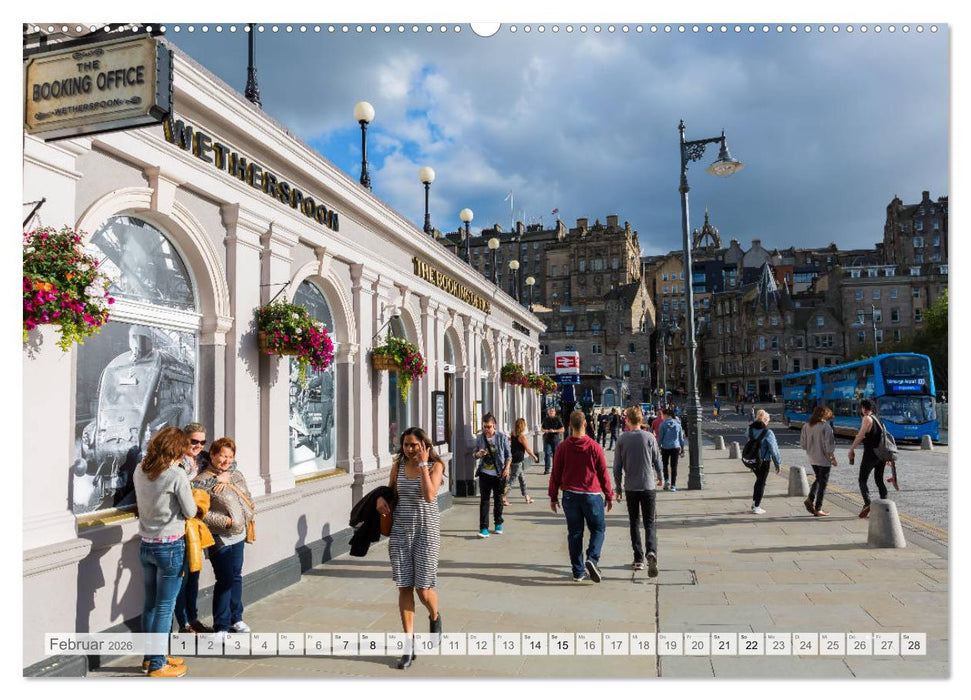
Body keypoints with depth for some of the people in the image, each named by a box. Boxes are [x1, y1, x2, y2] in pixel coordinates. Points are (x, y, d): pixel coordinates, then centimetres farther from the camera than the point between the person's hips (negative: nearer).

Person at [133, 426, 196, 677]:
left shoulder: (140, 471, 2)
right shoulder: (176, 475, -18)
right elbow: (190, 512, -11)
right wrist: (188, 492, 5)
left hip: (145, 545, 7)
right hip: (170, 547, -7)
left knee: (150, 603, 18)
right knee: (165, 607, 4)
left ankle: (150, 656, 32)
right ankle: (157, 665, 14)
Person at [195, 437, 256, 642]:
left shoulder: (236, 475, 9)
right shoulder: (203, 481, -13)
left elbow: (247, 498, 18)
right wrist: (225, 521, -20)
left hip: (238, 535, 7)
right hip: (220, 539, -7)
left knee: (236, 577, 16)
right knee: (224, 580, -3)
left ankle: (236, 618, 31)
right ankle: (221, 626, 11)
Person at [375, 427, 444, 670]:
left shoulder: (435, 465, -7)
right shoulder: (398, 465, 5)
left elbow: (429, 495, -22)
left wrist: (423, 464, -21)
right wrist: (381, 498, -2)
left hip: (426, 531, -3)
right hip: (400, 531, 3)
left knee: (423, 589, -1)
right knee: (404, 588, 4)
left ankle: (434, 617, 34)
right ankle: (409, 644, 15)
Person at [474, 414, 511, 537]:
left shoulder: (502, 437, -3)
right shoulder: (479, 437, 2)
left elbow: (508, 455, 2)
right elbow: (475, 454, 11)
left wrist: (507, 468, -9)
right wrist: (479, 454, -12)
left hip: (499, 474, -1)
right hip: (485, 473, 1)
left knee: (498, 499, 11)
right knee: (484, 500, -4)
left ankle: (498, 523, 28)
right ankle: (484, 528, -3)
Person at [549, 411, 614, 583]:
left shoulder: (563, 447, -2)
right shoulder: (594, 447, -7)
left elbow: (555, 474, 2)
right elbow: (603, 473, -2)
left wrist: (553, 497, 12)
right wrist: (609, 496, 9)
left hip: (570, 496, 2)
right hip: (592, 495, -2)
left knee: (574, 533, 10)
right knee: (598, 529, 12)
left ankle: (578, 572, 12)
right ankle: (592, 559, -10)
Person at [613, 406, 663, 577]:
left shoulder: (622, 439, -2)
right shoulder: (649, 437, -4)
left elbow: (617, 467, -1)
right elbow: (657, 460, 3)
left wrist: (618, 489, 9)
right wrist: (659, 477, 22)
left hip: (631, 488, 1)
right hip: (648, 486, -1)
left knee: (634, 523, 13)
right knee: (650, 523, 3)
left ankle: (638, 559, 15)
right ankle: (651, 553, -21)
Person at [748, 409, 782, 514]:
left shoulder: (751, 430, -2)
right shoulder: (767, 433, -17)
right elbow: (773, 449, -14)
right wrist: (778, 463, -7)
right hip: (764, 461, -5)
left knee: (759, 480, 24)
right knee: (761, 482, 6)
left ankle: (754, 502, 29)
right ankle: (756, 507, 9)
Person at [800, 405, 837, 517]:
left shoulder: (806, 426, 2)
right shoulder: (826, 426, -15)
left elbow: (802, 444, 5)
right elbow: (828, 445, -15)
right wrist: (833, 458, -6)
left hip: (812, 459, 6)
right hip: (824, 459, -6)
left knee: (818, 479, 23)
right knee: (823, 482, 4)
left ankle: (810, 499, 6)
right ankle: (818, 509, 8)